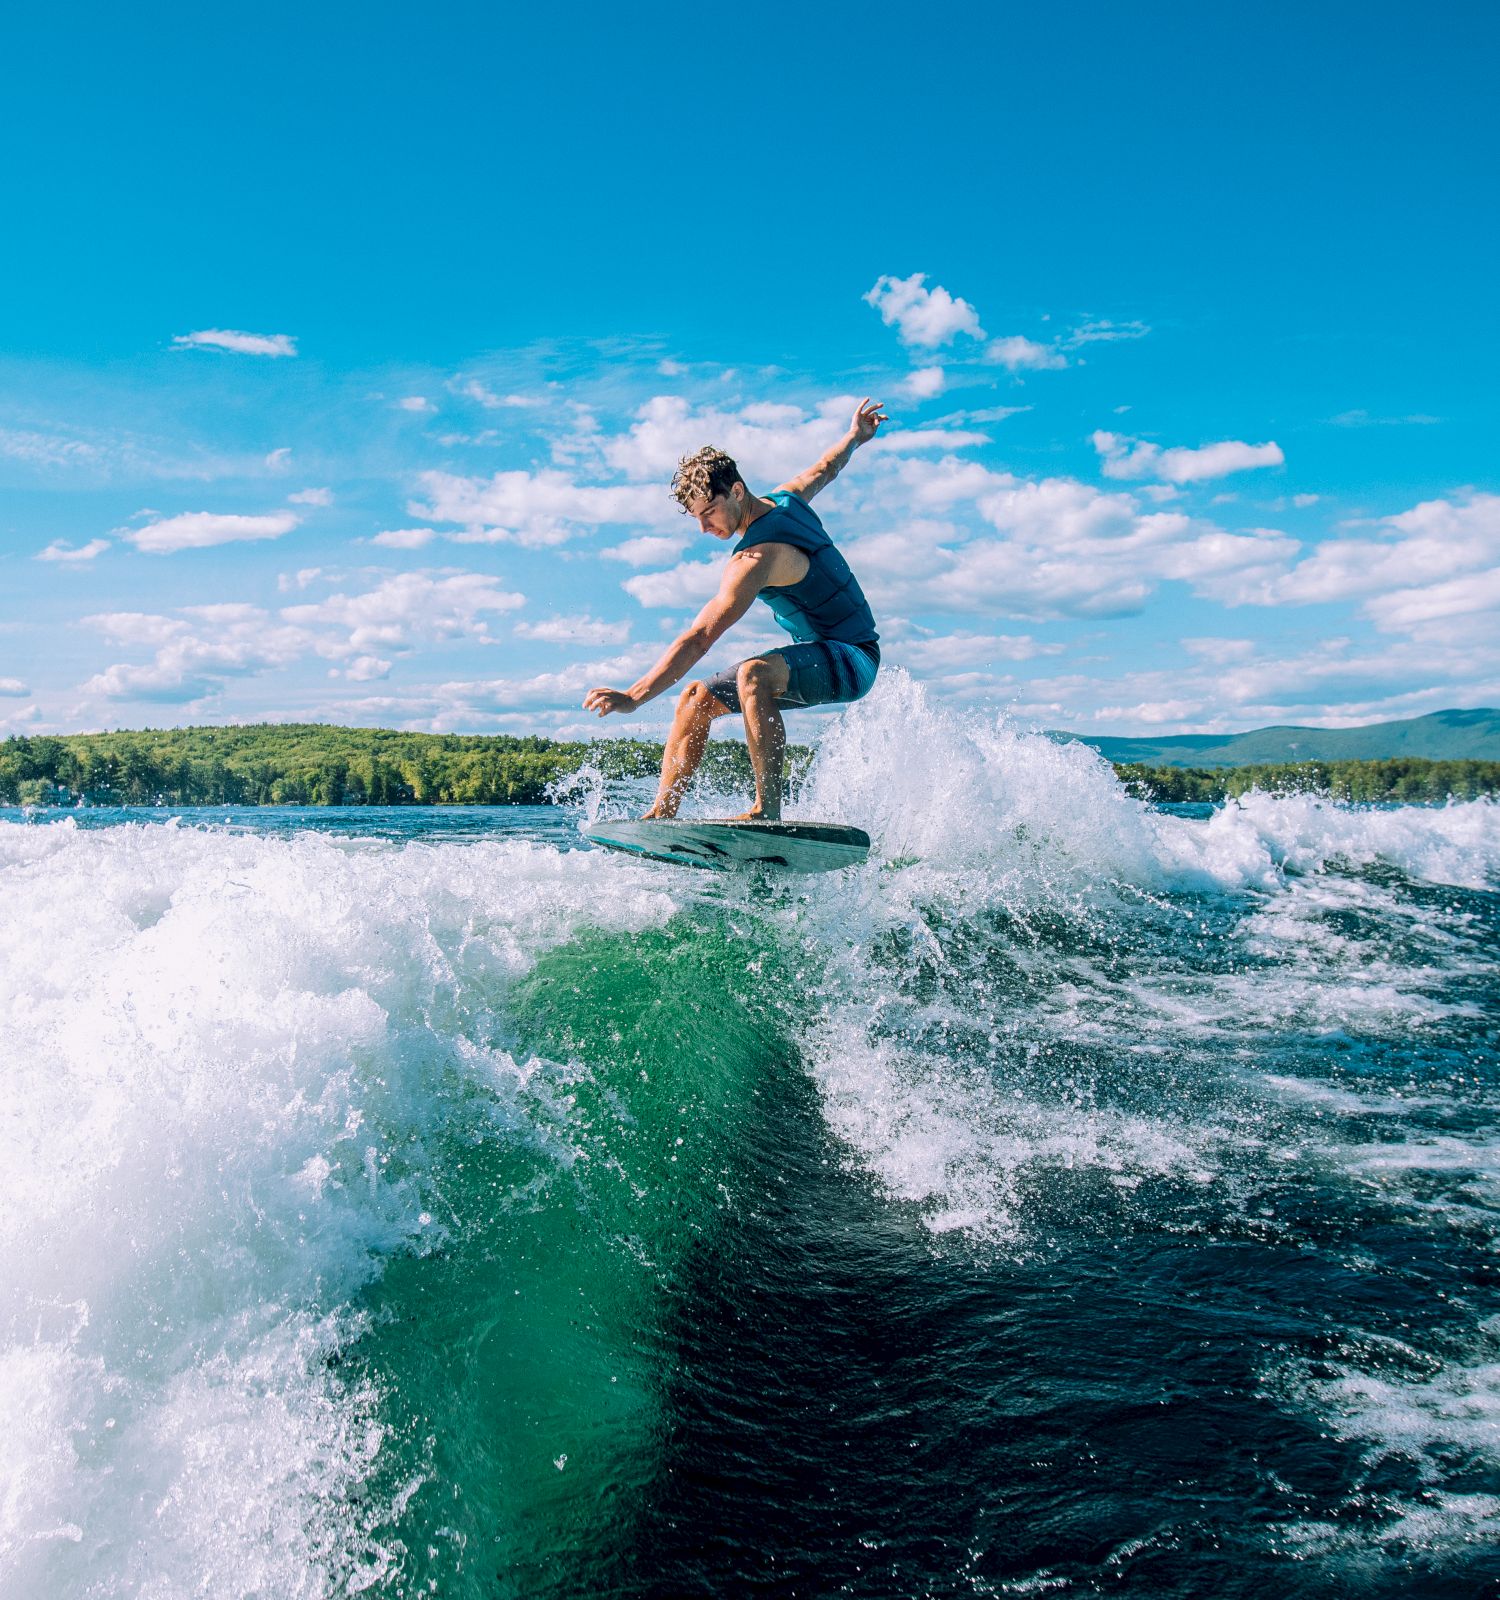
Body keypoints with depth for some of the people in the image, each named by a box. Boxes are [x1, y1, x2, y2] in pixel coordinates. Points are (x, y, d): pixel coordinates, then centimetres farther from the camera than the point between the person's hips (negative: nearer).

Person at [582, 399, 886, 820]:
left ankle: (767, 809, -40)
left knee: (753, 673, -41)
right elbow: (823, 470, 25)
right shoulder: (785, 499, 2)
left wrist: (635, 696, -38)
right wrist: (853, 438, 46)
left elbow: (699, 638, -33)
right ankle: (663, 813, -2)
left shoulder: (755, 557, -26)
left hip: (853, 659, -10)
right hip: (819, 654, 10)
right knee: (697, 697, 1)